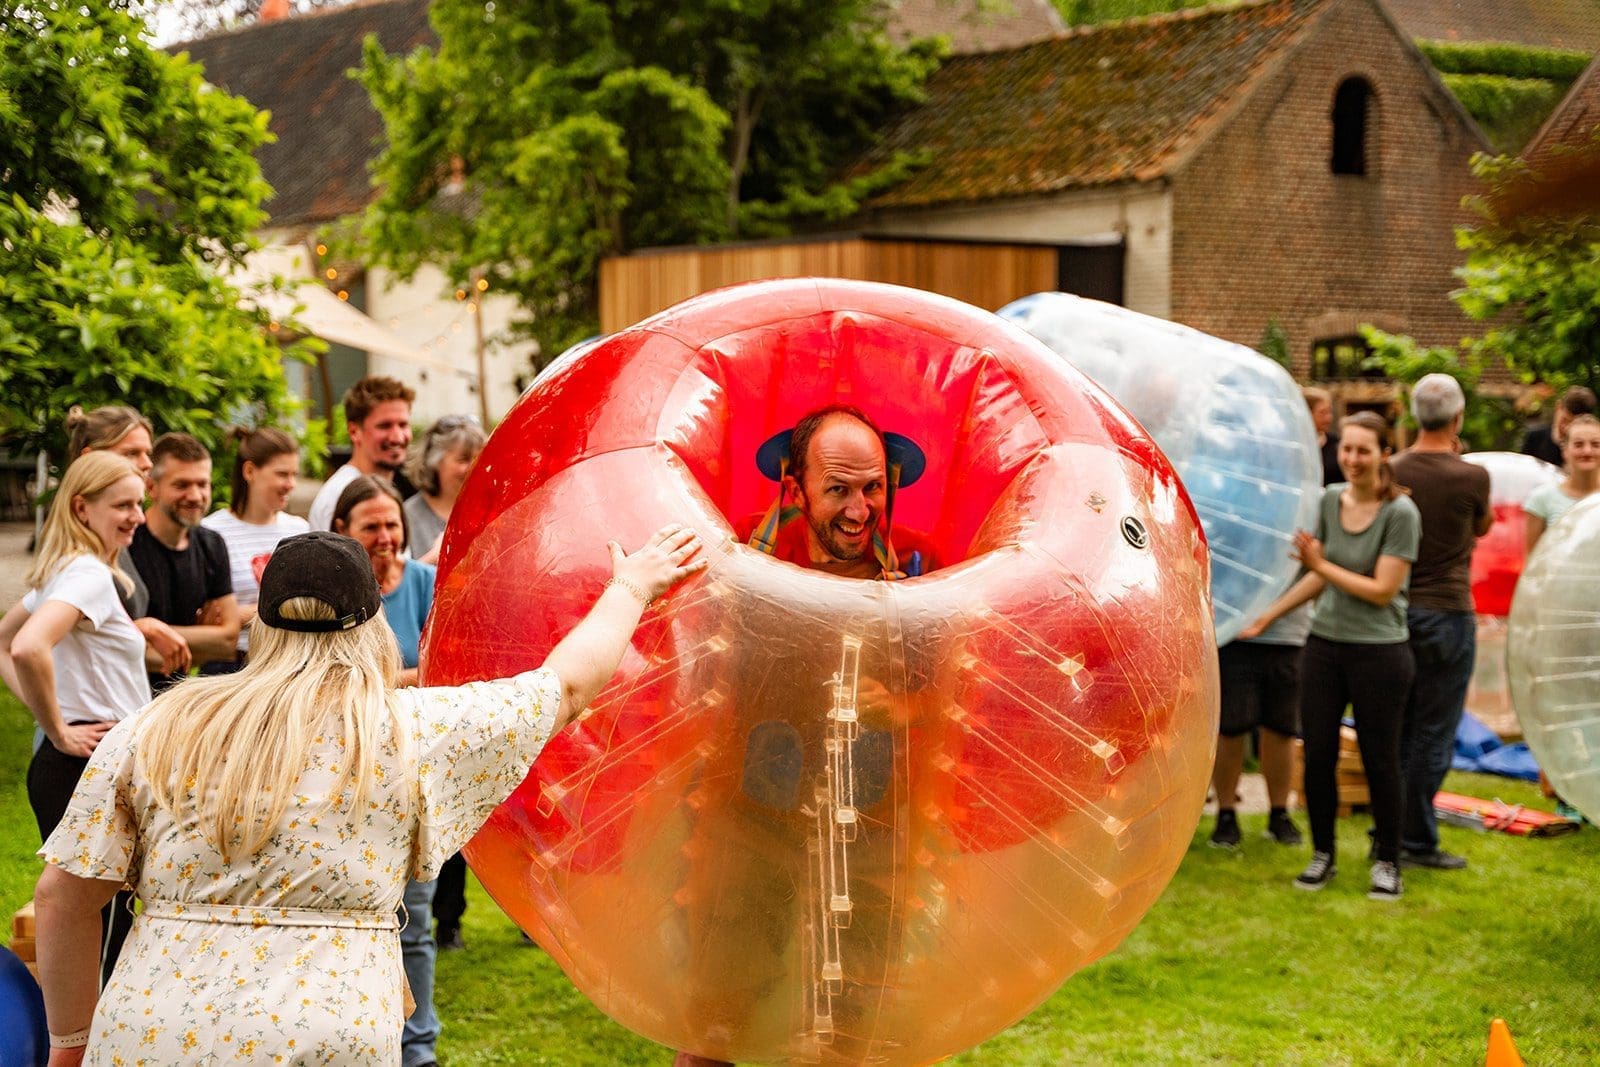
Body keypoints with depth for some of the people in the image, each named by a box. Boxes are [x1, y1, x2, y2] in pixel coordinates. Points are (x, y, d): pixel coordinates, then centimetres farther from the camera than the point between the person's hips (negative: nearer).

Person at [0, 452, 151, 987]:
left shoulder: (61, 571, 14)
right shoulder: (89, 573, -16)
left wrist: (46, 712, 12)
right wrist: (59, 732, -20)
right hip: (91, 764, -10)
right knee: (96, 939, -5)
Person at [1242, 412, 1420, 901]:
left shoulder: (1401, 513, -12)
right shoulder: (1331, 499, 4)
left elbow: (1382, 590, -15)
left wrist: (1323, 566, -15)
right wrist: (1265, 618, 18)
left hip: (1379, 652, -5)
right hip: (1324, 644, 5)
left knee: (1379, 760, 4)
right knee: (1317, 755, 7)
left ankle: (1387, 862, 19)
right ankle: (1323, 855, 22)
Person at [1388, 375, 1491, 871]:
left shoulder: (1392, 471, -2)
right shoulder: (1471, 476, -12)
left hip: (1398, 612, 5)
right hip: (1446, 615, -5)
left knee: (1398, 731, 13)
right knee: (1434, 734, 2)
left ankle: (1389, 833, 19)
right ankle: (1416, 840, 5)